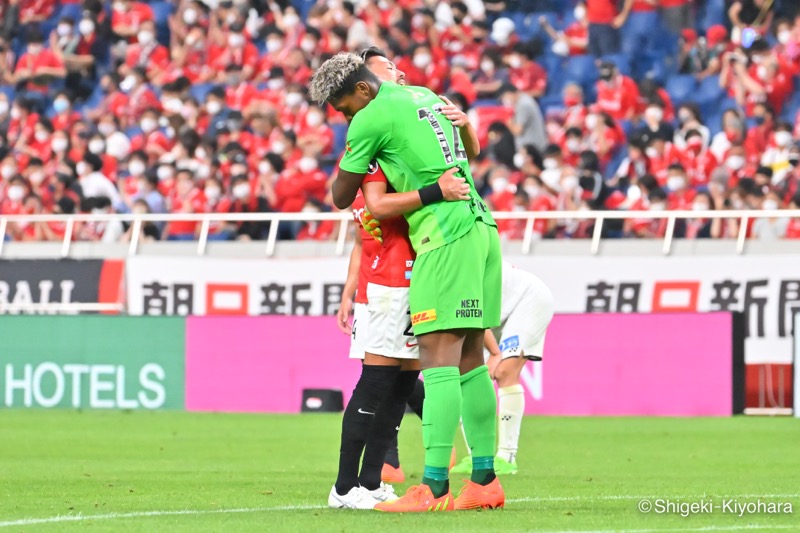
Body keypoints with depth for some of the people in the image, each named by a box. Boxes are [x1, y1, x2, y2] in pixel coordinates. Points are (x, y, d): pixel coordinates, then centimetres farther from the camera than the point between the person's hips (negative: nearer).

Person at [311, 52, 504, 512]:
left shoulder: (372, 118, -6)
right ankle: (485, 481, 11)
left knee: (439, 355, -12)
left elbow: (341, 198, 2)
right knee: (470, 357, 10)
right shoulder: (423, 96, 18)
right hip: (481, 227, 9)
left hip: (446, 238, -9)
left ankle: (435, 486, -19)